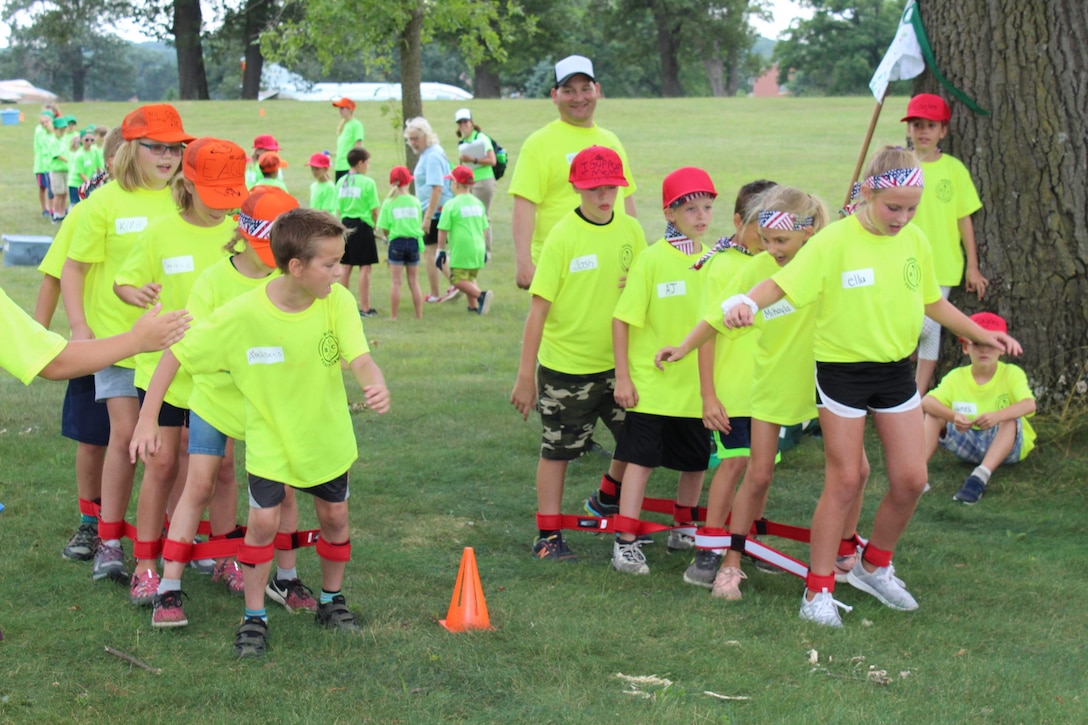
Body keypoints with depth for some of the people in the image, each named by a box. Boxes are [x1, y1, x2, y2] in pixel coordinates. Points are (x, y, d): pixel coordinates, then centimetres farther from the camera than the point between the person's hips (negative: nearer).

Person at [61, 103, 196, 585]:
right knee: (126, 434, -6)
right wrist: (79, 328, -7)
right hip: (118, 335, -3)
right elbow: (73, 269, 0)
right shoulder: (107, 202, -4)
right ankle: (110, 541, 4)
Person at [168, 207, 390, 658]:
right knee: (263, 522, -8)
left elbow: (359, 357, -31)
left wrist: (376, 386, -55)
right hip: (269, 439, -3)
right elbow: (179, 355, -17)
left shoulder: (337, 302, -20)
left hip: (327, 435, 3)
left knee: (334, 516, 13)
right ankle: (254, 618, 10)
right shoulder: (242, 316, -25)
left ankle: (331, 601, 36)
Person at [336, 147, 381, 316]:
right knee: (365, 267, -2)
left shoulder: (341, 182, 5)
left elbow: (339, 207, 6)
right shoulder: (367, 183, -11)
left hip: (345, 224, 6)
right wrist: (376, 225, 6)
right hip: (362, 226, -6)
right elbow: (374, 210, -9)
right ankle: (364, 307, -2)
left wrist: (344, 222, 14)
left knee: (345, 266, 11)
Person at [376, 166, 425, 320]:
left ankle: (393, 316, 2)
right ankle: (419, 315, 12)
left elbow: (384, 228, -7)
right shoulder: (415, 202, 0)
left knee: (396, 282, 2)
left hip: (397, 242, -2)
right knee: (414, 282, 10)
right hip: (414, 241, 2)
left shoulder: (389, 202, -6)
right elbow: (419, 224, 2)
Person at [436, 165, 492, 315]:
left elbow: (443, 231, -9)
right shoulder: (478, 203, 11)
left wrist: (441, 251, -1)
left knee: (458, 279, -6)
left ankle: (481, 295, -26)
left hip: (460, 251, -7)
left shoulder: (451, 205, -9)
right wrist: (484, 249, 27)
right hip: (477, 249, 7)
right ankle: (473, 306, 12)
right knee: (470, 278, 19)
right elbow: (484, 229, 18)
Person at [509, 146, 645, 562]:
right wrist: (525, 376, -12)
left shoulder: (630, 230, 0)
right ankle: (548, 536, 18)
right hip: (566, 366, -5)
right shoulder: (563, 237, -14)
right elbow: (538, 310, -13)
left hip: (617, 362, 5)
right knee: (558, 450, 6)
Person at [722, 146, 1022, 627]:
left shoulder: (914, 240, 2)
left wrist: (980, 334, 17)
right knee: (846, 480, -2)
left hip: (895, 370, 5)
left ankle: (874, 566, 28)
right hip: (842, 370, -5)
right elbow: (782, 283, -24)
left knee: (911, 478, 5)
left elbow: (932, 301, 17)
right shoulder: (835, 241, -16)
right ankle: (818, 590, 9)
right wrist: (748, 302, -43)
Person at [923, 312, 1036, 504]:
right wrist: (953, 416, -39)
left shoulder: (1012, 374, -10)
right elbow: (926, 402, -19)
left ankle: (981, 476, -51)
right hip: (968, 444, 3)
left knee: (1010, 419, -33)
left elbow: (1029, 404, -30)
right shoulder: (956, 377, -3)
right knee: (934, 414, -14)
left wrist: (997, 416, -48)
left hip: (1008, 445, -3)